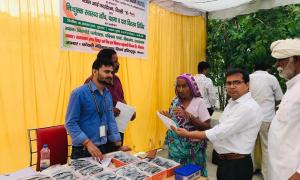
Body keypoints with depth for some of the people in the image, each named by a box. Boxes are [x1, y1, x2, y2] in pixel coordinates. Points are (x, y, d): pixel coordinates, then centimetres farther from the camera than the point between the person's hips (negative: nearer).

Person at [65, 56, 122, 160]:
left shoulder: (108, 94, 5)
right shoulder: (79, 93, -15)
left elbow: (111, 120, 9)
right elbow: (70, 123, -15)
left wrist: (118, 144, 4)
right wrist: (88, 143, -24)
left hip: (102, 148, 6)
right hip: (83, 150, -6)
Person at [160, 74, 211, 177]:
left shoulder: (198, 102, -12)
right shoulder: (175, 101, 1)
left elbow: (207, 127, -15)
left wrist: (188, 116, -25)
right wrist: (168, 117, -9)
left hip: (192, 149, -4)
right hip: (175, 147, 4)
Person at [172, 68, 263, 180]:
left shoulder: (248, 107, -22)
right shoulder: (232, 103, 8)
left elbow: (221, 132, -25)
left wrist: (189, 134, -19)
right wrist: (200, 135, 0)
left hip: (237, 165, -8)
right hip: (225, 161, 8)